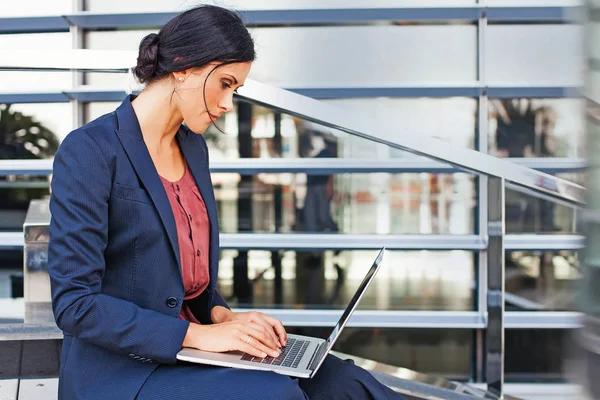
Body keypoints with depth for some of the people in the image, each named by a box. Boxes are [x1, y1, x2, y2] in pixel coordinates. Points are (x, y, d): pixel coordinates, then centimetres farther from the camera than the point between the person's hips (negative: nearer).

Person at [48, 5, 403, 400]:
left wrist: (222, 316, 0)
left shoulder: (193, 147, 11)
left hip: (191, 350, 7)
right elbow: (75, 303, -18)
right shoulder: (90, 150, -14)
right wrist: (197, 334, -20)